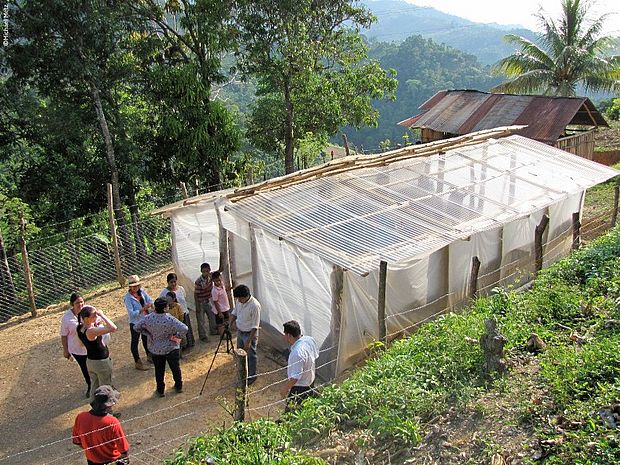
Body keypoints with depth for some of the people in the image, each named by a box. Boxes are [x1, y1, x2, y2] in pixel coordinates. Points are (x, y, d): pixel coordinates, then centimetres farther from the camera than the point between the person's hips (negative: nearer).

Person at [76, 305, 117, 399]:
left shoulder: (79, 328, -9)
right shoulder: (91, 331, -33)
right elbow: (113, 328, -40)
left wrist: (96, 324, -1)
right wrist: (102, 315, -33)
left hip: (90, 361, 8)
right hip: (101, 362, -8)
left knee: (95, 388, 25)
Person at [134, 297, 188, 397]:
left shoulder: (148, 318, -16)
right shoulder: (170, 319, -26)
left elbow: (137, 327, -4)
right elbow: (184, 329, -34)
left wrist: (148, 333, 0)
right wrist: (177, 336, -16)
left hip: (155, 349, 2)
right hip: (171, 348, -2)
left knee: (159, 370, 20)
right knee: (175, 368, 20)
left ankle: (160, 390, 31)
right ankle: (179, 386, 37)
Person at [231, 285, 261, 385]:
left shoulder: (255, 305, -31)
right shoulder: (239, 301, -9)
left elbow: (255, 326, -26)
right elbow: (235, 311, 14)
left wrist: (249, 341, -25)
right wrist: (233, 321, 2)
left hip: (249, 334, -7)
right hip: (240, 332, 7)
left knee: (251, 355, 11)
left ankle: (252, 376, 30)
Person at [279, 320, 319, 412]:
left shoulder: (297, 353, -37)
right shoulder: (310, 339, -12)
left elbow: (295, 377, -31)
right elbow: (315, 356, 6)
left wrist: (285, 389, -15)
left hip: (300, 387, -8)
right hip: (311, 380, 8)